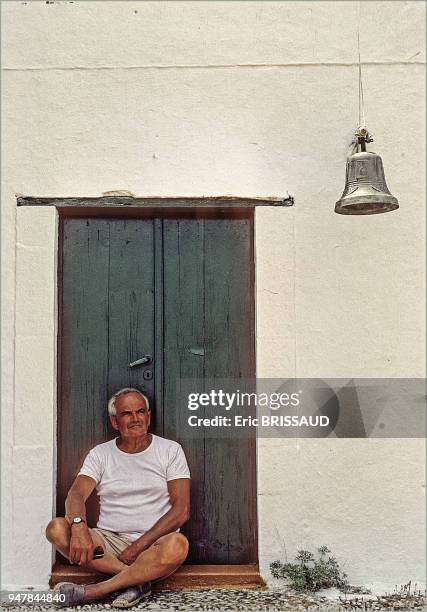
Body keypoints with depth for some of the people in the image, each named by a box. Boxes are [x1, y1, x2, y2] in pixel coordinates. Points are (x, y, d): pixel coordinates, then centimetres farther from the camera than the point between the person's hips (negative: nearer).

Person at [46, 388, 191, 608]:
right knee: (57, 528, -22)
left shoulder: (170, 450, 3)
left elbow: (181, 510, -5)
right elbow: (76, 495, -6)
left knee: (178, 544, -36)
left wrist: (139, 546, -14)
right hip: (109, 539, 2)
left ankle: (94, 591, -26)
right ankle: (139, 579, -23)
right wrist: (79, 525, -30)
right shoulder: (101, 453, 9)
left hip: (152, 544, -2)